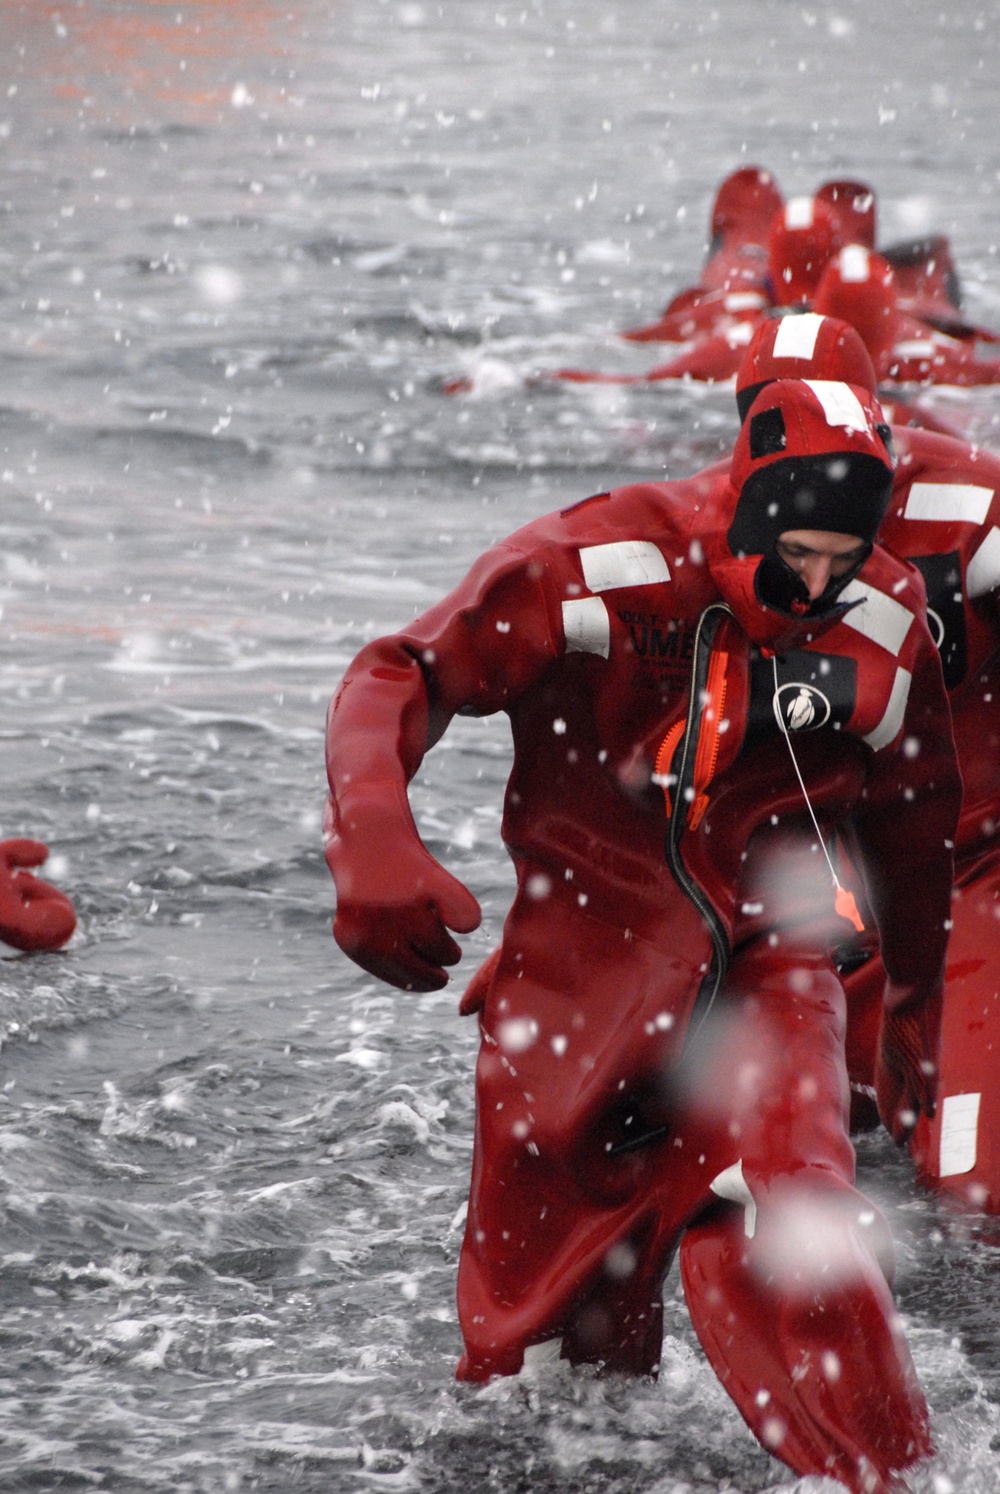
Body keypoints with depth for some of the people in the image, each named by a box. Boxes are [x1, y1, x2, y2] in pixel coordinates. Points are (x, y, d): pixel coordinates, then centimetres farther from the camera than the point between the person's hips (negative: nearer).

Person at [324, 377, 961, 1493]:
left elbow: (911, 816, 15)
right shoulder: (607, 566, -17)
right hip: (582, 961, -1)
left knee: (791, 1217, -26)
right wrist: (374, 847, -35)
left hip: (764, 963, 1)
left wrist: (914, 1005, 27)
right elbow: (399, 676, -17)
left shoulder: (886, 626, -4)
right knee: (539, 1341, 4)